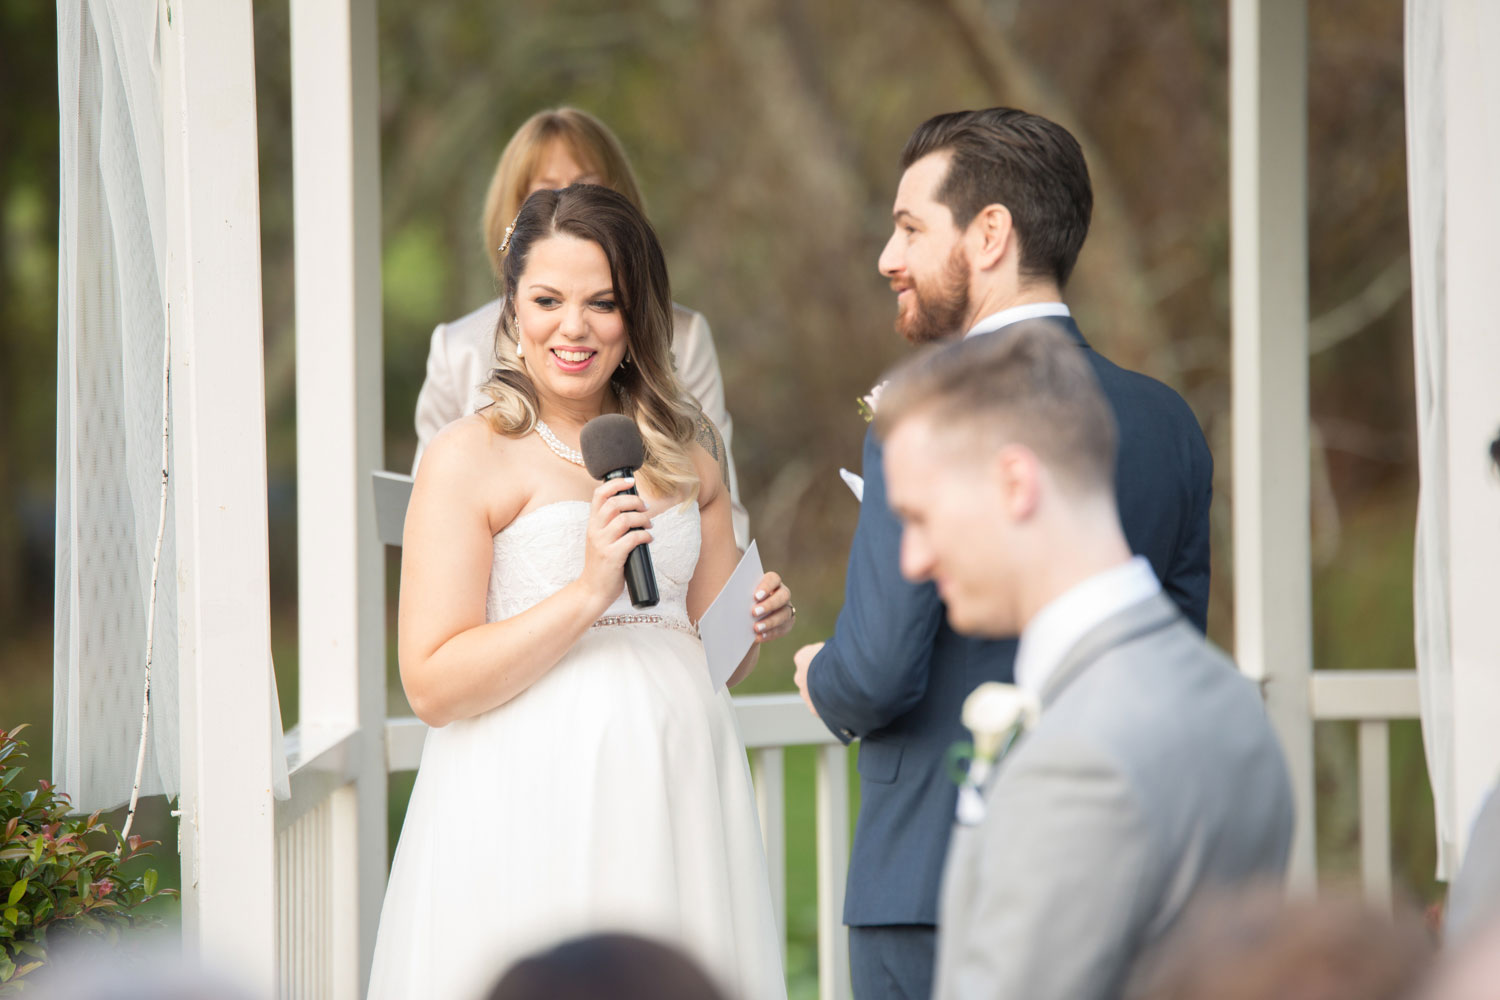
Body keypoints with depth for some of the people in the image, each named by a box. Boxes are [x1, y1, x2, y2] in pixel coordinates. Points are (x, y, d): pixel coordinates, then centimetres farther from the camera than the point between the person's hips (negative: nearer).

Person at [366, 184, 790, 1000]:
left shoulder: (689, 455, 13)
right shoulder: (469, 456, -4)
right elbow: (431, 686, -11)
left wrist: (752, 626, -1)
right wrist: (589, 593, -19)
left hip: (670, 802, 5)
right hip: (530, 809, -5)